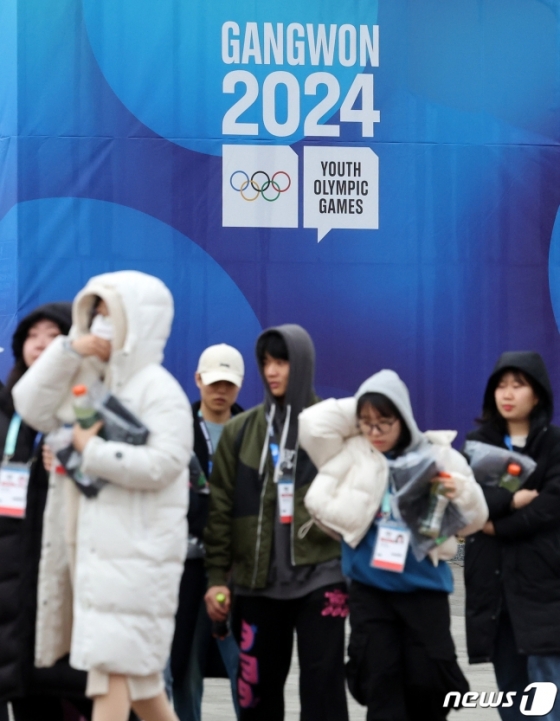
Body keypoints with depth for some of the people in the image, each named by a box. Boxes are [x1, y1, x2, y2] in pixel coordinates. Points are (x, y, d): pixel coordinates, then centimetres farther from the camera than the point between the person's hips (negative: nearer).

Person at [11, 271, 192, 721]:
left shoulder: (158, 388, -9)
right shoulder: (88, 380, 14)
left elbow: (162, 463, -20)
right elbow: (32, 408, 4)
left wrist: (93, 451, -16)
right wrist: (67, 352, -5)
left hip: (135, 546, -8)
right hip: (91, 540, 8)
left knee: (112, 661, -12)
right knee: (132, 660, 14)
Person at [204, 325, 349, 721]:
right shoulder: (240, 430, 8)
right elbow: (222, 507, 6)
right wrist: (217, 576, 1)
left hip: (320, 576, -3)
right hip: (257, 581, 3)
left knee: (322, 686, -2)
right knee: (257, 688, 9)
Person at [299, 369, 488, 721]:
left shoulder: (437, 456, -4)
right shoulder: (353, 453, 2)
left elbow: (474, 519, 0)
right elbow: (312, 424, -8)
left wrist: (460, 493, -21)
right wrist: (357, 410, -4)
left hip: (425, 586, -1)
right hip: (369, 587, 1)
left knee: (428, 677, 1)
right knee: (379, 678, 2)